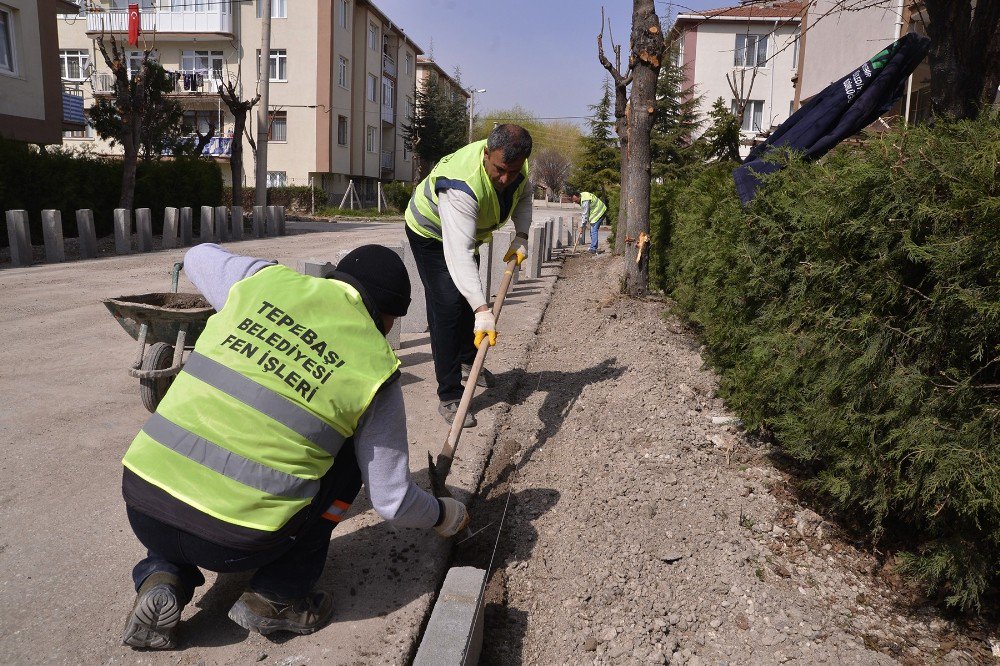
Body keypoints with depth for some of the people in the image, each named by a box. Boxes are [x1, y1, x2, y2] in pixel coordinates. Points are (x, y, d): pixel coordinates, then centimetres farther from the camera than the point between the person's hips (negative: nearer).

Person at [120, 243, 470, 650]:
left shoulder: (261, 280, 4)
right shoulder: (375, 367, -1)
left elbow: (197, 257, 29)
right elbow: (393, 502, 3)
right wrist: (442, 515, 24)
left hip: (141, 509, 4)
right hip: (235, 542, -4)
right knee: (347, 455, 18)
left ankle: (163, 577, 12)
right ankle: (276, 598, 13)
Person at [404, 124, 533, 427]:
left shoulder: (514, 162, -21)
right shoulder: (462, 186, -45)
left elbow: (524, 194, 4)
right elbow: (459, 253, -52)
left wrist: (521, 237, -10)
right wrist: (483, 311, -59)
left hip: (469, 229, 8)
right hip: (432, 233, -7)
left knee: (470, 298, 18)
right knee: (447, 306, -18)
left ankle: (466, 361, 42)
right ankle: (449, 397, -14)